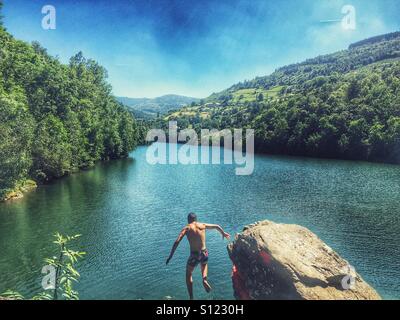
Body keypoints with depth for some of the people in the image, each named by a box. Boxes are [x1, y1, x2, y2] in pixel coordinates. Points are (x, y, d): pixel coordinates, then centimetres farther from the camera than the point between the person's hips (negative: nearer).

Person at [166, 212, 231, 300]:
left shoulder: (186, 228, -2)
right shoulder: (203, 225, 5)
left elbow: (177, 242, -13)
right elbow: (216, 226, 19)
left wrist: (170, 256, -10)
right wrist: (223, 233, 38)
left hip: (194, 255, -2)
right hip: (204, 254, 3)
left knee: (188, 274, 23)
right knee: (204, 265, 37)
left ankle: (191, 297, 18)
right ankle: (205, 280, 10)